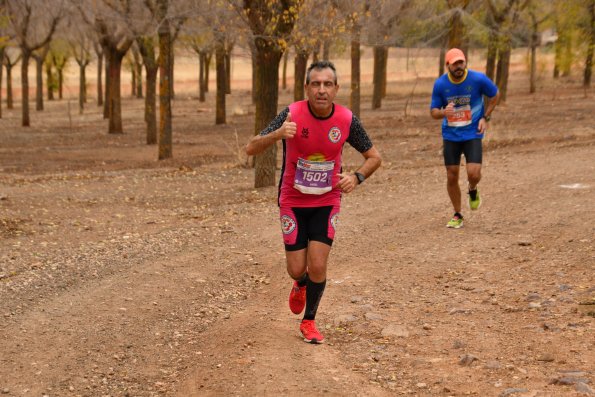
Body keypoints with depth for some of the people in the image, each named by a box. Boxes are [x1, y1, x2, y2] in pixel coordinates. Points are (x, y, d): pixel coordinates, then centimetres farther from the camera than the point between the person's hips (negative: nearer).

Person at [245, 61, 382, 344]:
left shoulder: (347, 120, -13)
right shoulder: (292, 114, -18)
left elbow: (374, 157, 2)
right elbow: (251, 149, -22)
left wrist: (357, 177, -19)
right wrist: (277, 134, -42)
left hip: (327, 202, 1)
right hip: (293, 201, -1)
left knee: (317, 267, -9)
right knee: (297, 269, 1)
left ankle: (309, 321, 16)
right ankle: (300, 285, 41)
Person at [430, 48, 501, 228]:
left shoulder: (478, 79, -12)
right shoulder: (440, 84, -8)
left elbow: (495, 95, 6)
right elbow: (433, 112, -1)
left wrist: (485, 117, -1)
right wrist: (444, 112, -24)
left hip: (472, 134, -2)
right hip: (450, 135, 2)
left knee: (474, 173, -17)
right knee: (451, 177, 3)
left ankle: (473, 191, 20)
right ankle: (457, 215, 21)